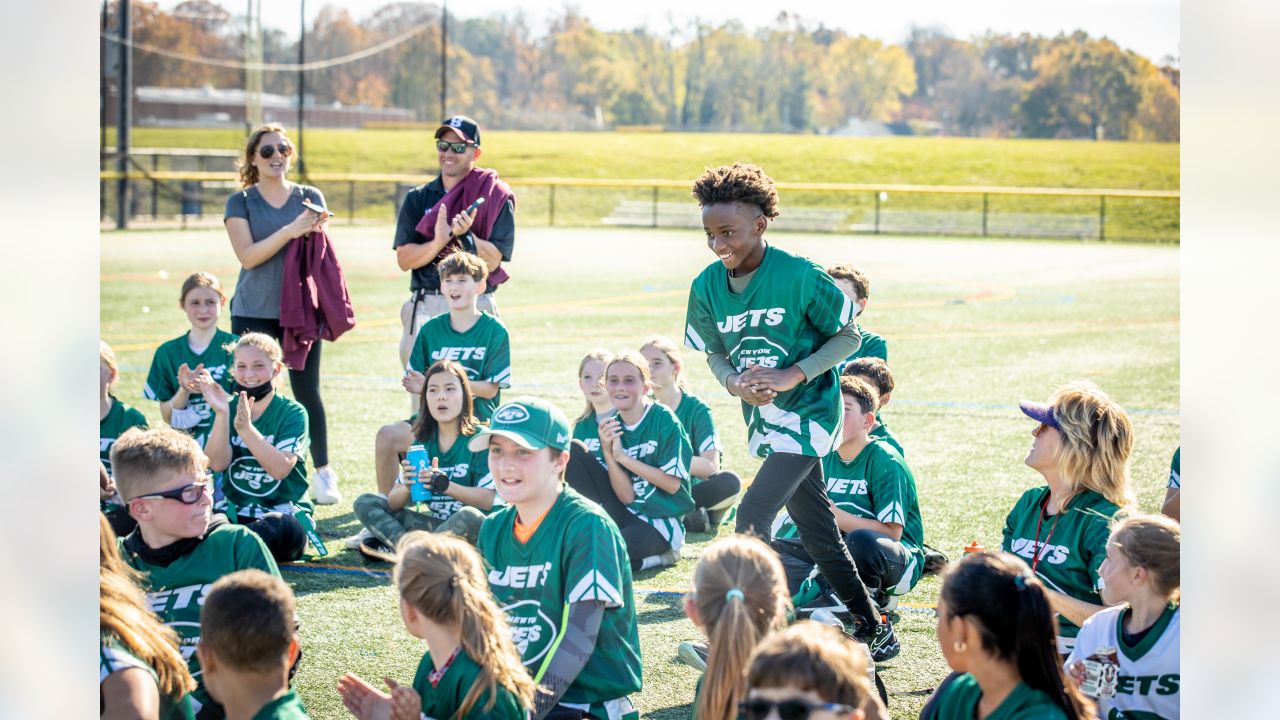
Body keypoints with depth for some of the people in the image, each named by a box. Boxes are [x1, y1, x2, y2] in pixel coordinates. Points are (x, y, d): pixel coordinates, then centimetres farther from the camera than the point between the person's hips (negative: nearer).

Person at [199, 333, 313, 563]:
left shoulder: (292, 413, -4)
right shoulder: (229, 408, 7)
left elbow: (281, 468, -19)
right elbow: (218, 464, -8)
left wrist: (246, 428, -30)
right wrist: (221, 413, -20)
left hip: (282, 512, -3)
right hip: (234, 512, 3)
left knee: (283, 530, -39)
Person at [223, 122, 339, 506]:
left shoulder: (310, 197, 8)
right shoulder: (241, 202, 2)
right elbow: (247, 255, -10)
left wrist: (318, 232, -17)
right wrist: (291, 231, -21)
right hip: (254, 312, -1)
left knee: (307, 391, 2)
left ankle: (323, 473, 9)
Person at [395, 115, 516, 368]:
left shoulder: (496, 197, 2)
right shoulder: (417, 198, 11)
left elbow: (493, 260, -5)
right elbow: (404, 259, 1)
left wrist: (465, 236, -22)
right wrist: (439, 242, -17)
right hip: (424, 307, 3)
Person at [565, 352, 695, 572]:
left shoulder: (664, 420, -9)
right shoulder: (612, 428, 3)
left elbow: (673, 484, -13)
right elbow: (627, 496, -3)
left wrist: (623, 457, -15)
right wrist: (608, 453, -18)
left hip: (662, 524, -6)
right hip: (627, 516, 6)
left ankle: (660, 556, -5)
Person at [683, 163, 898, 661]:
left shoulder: (799, 276, -19)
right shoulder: (707, 287, -4)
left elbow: (849, 337, -9)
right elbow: (715, 354, 9)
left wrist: (792, 375, -20)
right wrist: (735, 383, -13)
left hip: (807, 411, -6)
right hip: (764, 419, 6)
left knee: (752, 517, -18)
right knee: (819, 534, 13)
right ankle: (872, 627, 27)